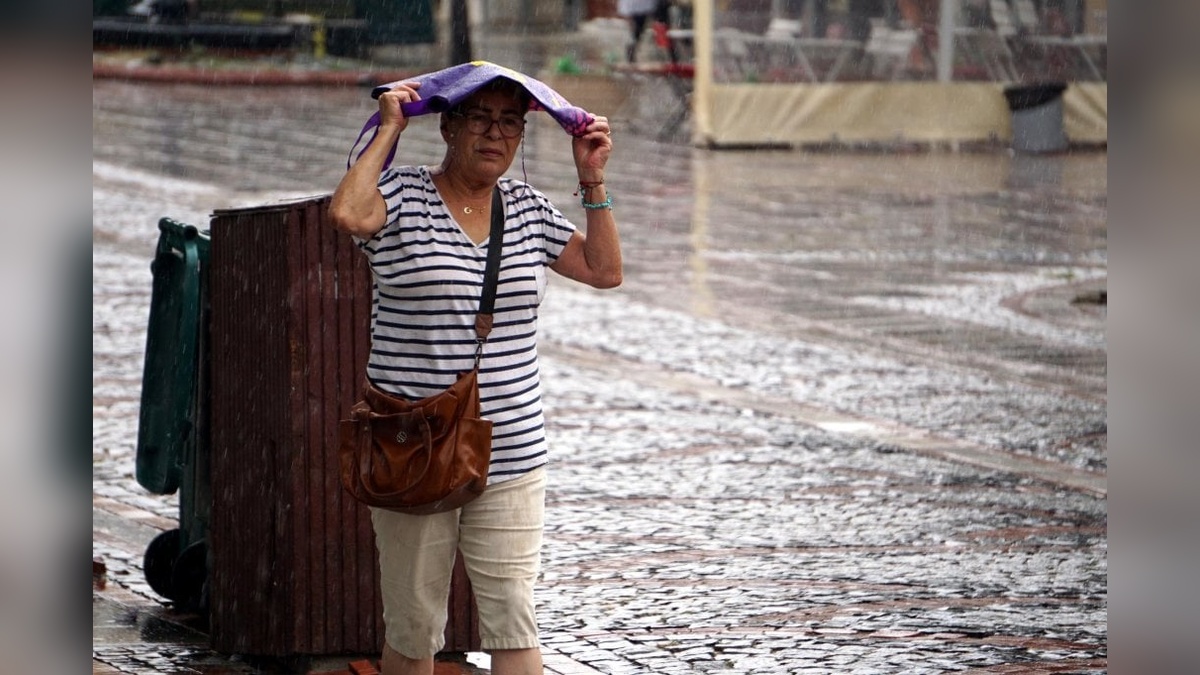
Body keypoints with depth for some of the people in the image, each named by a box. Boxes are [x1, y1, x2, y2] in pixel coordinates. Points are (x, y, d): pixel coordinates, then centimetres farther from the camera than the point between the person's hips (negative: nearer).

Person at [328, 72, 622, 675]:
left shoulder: (526, 206, 12)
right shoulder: (403, 195, -3)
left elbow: (604, 270, 15)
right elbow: (347, 214, -24)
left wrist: (592, 180, 8)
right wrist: (388, 131, -13)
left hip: (511, 456, 3)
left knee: (513, 626, -3)